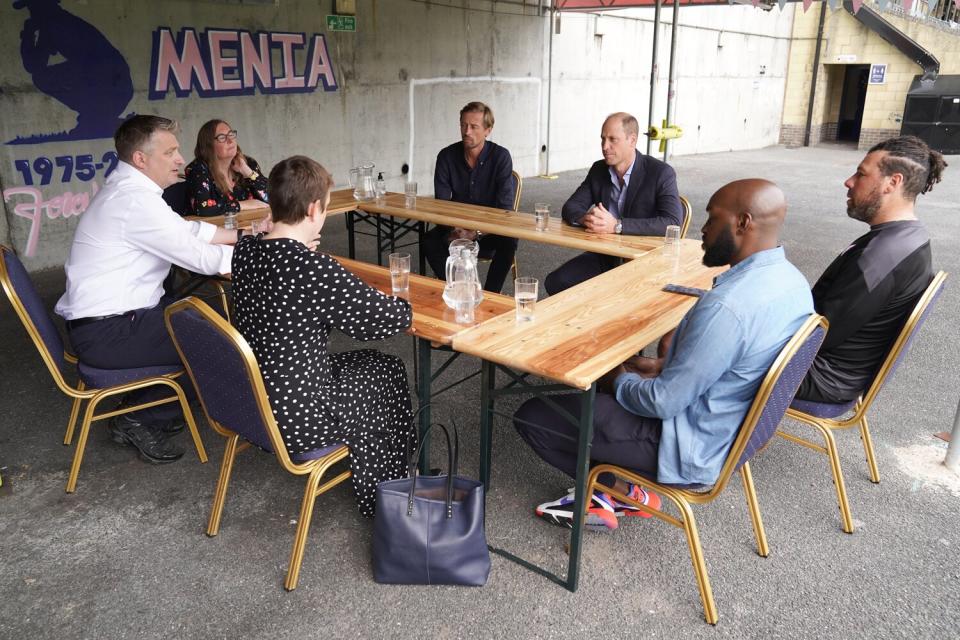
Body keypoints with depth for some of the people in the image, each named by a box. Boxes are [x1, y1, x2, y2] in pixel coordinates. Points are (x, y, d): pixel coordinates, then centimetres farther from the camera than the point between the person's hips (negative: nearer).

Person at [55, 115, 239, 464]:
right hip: (106, 333, -10)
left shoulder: (129, 188, 9)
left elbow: (189, 229, 14)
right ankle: (140, 420, 9)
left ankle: (148, 404, 20)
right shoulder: (135, 200, -22)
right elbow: (203, 259, -22)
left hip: (104, 316, 10)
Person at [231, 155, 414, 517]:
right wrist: (402, 304, 2)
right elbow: (394, 319, -19)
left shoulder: (245, 250, -5)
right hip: (296, 420, -8)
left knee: (360, 360, 27)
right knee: (388, 372, 18)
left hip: (250, 399, 8)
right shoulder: (315, 269, -28)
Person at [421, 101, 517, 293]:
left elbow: (504, 206, -15)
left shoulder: (501, 157, -12)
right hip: (456, 225, 2)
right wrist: (454, 229, -25)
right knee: (430, 241, -26)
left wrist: (476, 232, -28)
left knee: (508, 242, -32)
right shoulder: (447, 156, -4)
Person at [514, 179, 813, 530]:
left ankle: (622, 490, 9)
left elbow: (664, 403, -26)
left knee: (530, 415, -5)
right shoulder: (790, 279, -2)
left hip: (691, 453, -9)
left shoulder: (727, 305, -33)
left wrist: (621, 380, -6)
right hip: (734, 432, 10)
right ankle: (618, 490, 18)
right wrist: (664, 365, 7)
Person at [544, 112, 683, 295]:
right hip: (604, 257, 5)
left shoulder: (661, 173, -10)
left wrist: (616, 225, -31)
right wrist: (583, 218, -20)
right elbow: (570, 208, 7)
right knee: (555, 282, -14)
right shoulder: (599, 169, 7)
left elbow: (673, 222, -22)